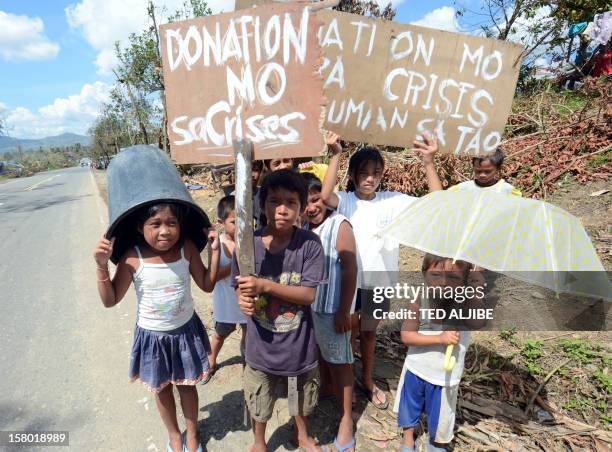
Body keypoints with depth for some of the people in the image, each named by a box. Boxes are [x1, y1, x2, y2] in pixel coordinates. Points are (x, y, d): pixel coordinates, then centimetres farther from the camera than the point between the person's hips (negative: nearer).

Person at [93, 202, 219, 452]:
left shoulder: (187, 249, -17)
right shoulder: (133, 259, -21)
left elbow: (207, 285, -7)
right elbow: (110, 300, -12)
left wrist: (214, 251, -16)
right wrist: (102, 265, -24)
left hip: (185, 331, 1)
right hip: (153, 336, 0)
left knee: (187, 384, 20)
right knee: (162, 389, 22)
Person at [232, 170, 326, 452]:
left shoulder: (310, 244, -19)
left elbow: (309, 294, -21)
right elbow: (241, 288, -5)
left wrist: (265, 286, -31)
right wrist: (243, 300, -28)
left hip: (299, 342, 0)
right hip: (262, 343, 1)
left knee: (301, 399, 26)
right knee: (258, 404, 24)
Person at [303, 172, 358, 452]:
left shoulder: (339, 226, -17)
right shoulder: (302, 228, 1)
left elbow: (350, 272, -17)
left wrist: (344, 312, -17)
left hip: (331, 307, -5)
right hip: (307, 304, 6)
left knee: (339, 361, 7)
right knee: (319, 353, 25)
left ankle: (346, 419, 22)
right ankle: (323, 387, 50)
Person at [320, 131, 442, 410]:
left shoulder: (393, 201, -5)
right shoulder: (345, 201, -10)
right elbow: (325, 196, -33)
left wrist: (428, 163, -25)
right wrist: (335, 155, -38)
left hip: (378, 280, 2)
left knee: (369, 331, 23)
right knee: (349, 332, 17)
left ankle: (367, 379, 46)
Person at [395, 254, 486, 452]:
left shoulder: (464, 305, -22)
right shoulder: (419, 304, -19)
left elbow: (478, 323, -42)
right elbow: (406, 336, -21)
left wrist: (476, 290, -44)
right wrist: (439, 338, -31)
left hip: (445, 375, -1)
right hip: (416, 368, 1)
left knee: (440, 415, 22)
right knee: (409, 406, 23)